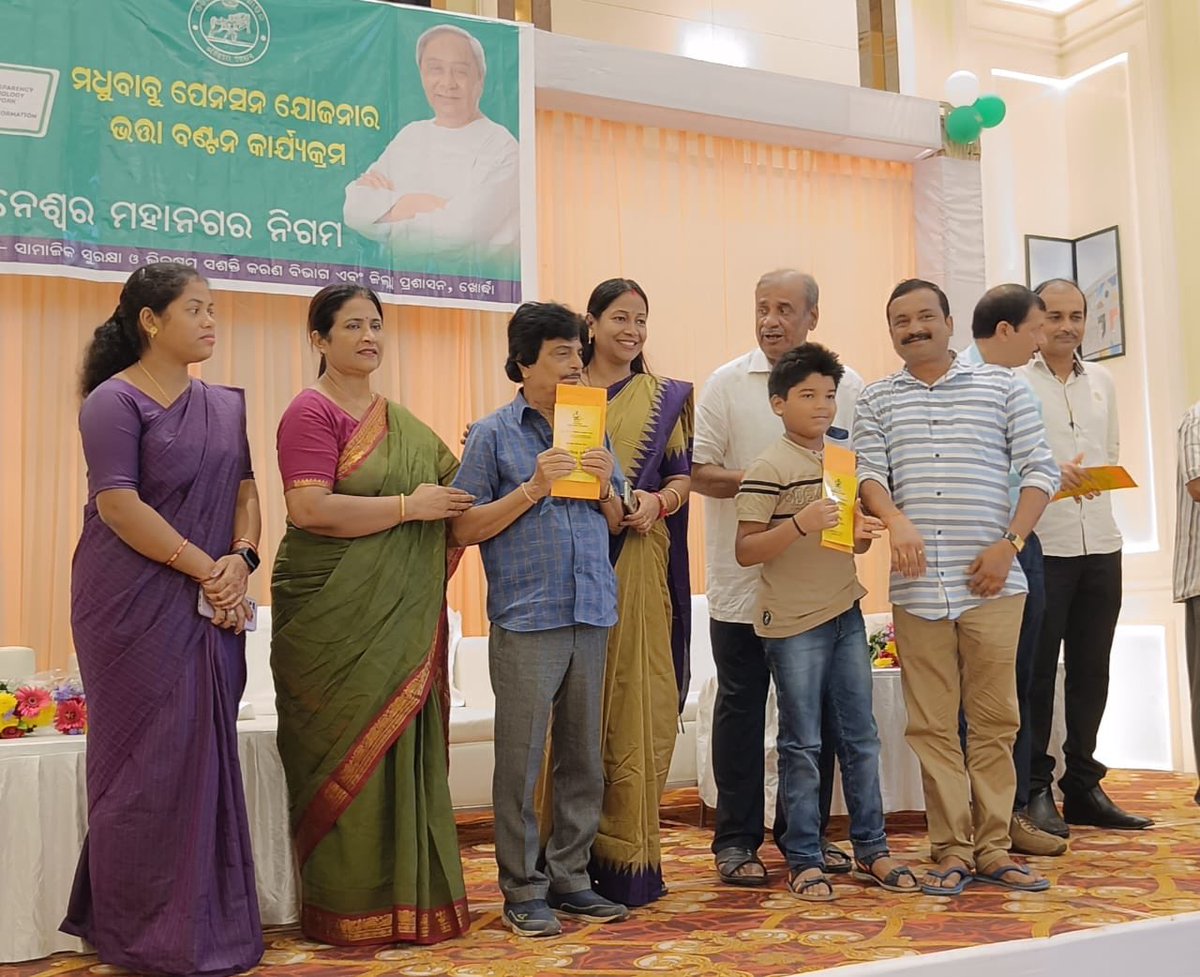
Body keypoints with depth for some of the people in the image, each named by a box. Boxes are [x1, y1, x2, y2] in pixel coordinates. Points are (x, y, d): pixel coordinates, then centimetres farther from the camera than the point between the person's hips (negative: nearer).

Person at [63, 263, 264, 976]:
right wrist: (206, 569, -16)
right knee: (149, 758, 0)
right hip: (138, 606, -6)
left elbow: (246, 490, 10)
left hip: (214, 606, 6)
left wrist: (241, 558, -9)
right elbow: (119, 505, -15)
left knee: (208, 754, 7)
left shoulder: (225, 405, 14)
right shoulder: (114, 401, -6)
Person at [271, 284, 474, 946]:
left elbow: (448, 486, 25)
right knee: (350, 752, -2)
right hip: (331, 614, -7)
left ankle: (404, 896, 19)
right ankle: (350, 909, 10)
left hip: (399, 617, 7)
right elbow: (310, 509, -18)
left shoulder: (399, 421, 16)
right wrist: (410, 506, -15)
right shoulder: (312, 412, -6)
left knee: (402, 745, 8)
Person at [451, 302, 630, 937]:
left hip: (591, 615, 5)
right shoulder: (493, 434, 0)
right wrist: (532, 489, -14)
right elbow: (464, 530, -5)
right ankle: (523, 890, 12)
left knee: (583, 758, 11)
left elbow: (617, 524, 19)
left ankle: (570, 878, 22)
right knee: (521, 760, 0)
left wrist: (607, 488, -2)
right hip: (525, 619, -5)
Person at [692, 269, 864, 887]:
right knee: (741, 707, 5)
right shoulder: (726, 384, 1)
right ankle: (736, 840, 16)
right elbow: (699, 471, -3)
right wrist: (758, 482, -19)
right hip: (743, 580, -2)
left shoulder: (847, 384, 7)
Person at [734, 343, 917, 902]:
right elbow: (745, 551, -13)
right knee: (802, 745, 2)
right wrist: (800, 524, -26)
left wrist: (863, 534, -2)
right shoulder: (769, 469, -10)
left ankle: (871, 849, 24)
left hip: (846, 615, 7)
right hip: (793, 624, -6)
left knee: (860, 737, 12)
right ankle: (803, 860, 14)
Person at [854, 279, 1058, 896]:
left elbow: (1039, 470, 5)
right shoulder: (877, 400, 12)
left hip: (991, 584, -1)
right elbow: (868, 475, 2)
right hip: (916, 589, 1)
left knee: (994, 719, 4)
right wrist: (895, 519, -20)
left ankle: (993, 848, 14)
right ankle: (951, 851, 11)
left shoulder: (1000, 386, 9)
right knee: (932, 725, 3)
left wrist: (1009, 545, -7)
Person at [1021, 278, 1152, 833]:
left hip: (1100, 543, 5)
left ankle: (1083, 787, 22)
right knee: (1037, 672, 0)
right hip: (1041, 545, -5)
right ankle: (1035, 791, 8)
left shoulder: (1102, 382, 14)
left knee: (1091, 671, 11)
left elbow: (1112, 453, 20)